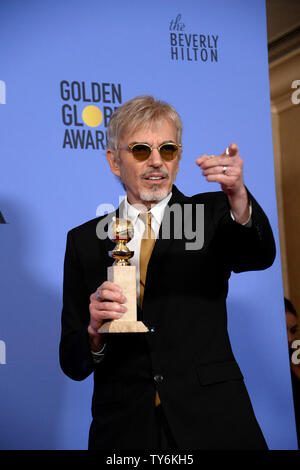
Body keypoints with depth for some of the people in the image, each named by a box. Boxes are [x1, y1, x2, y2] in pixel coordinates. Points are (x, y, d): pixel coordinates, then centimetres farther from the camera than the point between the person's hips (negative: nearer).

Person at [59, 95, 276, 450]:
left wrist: (238, 197, -39)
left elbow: (260, 256, -20)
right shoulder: (84, 241, 5)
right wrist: (95, 332, -18)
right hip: (125, 431, 1)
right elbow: (72, 364, 4)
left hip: (213, 425, -1)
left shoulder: (211, 213, 3)